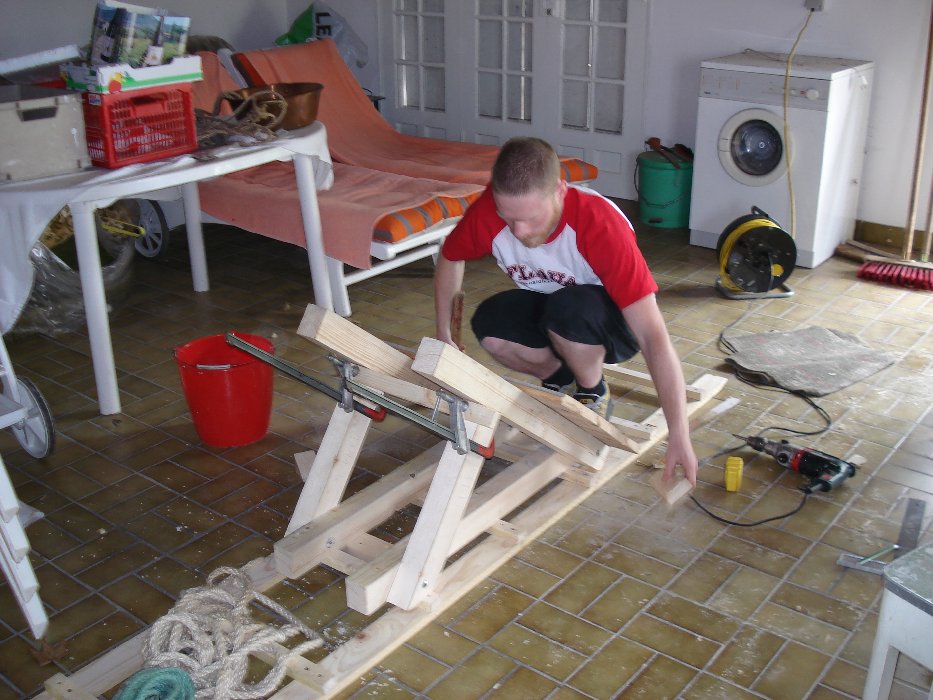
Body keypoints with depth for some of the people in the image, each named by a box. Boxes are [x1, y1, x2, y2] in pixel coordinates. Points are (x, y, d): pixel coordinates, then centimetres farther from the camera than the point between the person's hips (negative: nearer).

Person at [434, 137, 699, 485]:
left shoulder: (602, 226, -36)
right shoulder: (489, 210, -25)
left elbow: (654, 338, -39)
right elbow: (450, 258, 0)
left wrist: (679, 437, -44)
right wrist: (443, 335, -5)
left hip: (613, 324, -4)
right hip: (548, 308, 4)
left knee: (567, 308, -37)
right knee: (489, 326, -27)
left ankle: (594, 394, -5)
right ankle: (559, 379, 3)